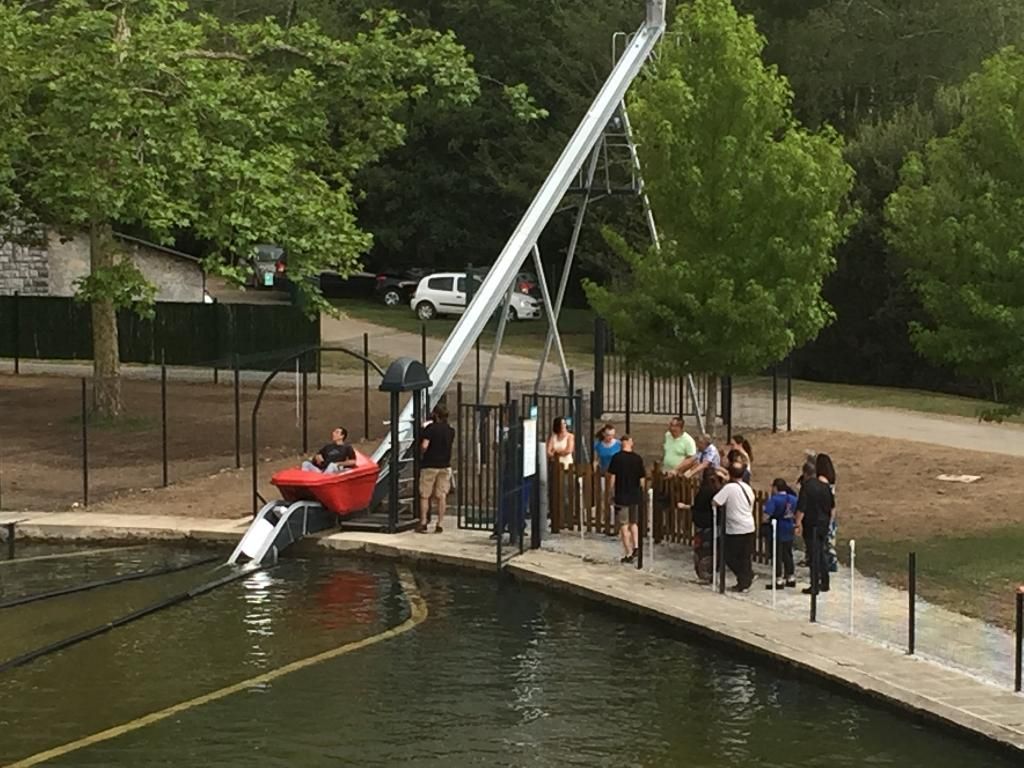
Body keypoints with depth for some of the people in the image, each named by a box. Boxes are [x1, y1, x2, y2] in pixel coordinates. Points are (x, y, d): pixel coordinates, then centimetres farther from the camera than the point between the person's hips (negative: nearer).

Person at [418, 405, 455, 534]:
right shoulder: (450, 430, 5)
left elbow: (424, 446, -19)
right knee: (441, 496, 6)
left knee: (424, 496, 5)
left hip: (430, 465, -4)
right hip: (445, 465, 4)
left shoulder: (430, 428, -12)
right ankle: (440, 525, 4)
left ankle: (423, 523, 3)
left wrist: (421, 455, -2)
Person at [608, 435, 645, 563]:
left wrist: (612, 493, 2)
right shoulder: (638, 458, -1)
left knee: (624, 526, 2)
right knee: (633, 523, 21)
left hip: (622, 496, -4)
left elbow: (613, 477, -8)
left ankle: (629, 554, 2)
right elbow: (642, 479, 3)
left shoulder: (617, 458, -9)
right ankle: (636, 547, 8)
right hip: (636, 496, 4)